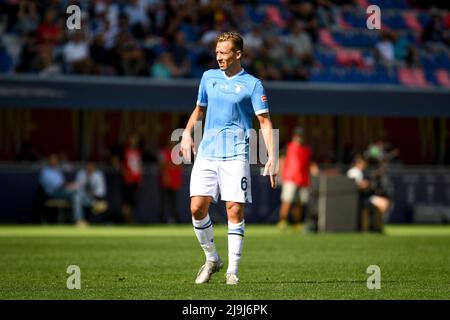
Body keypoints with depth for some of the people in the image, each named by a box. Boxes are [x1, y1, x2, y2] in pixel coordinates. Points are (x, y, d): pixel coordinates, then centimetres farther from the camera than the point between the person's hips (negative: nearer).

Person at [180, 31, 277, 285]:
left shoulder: (252, 84, -1)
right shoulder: (209, 77, 13)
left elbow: (265, 122, -4)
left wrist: (272, 157, -14)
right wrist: (187, 133, 9)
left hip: (235, 156, -4)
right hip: (206, 153, 4)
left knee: (235, 210, -8)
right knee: (197, 207, -5)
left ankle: (232, 270, 1)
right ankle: (212, 259, 15)